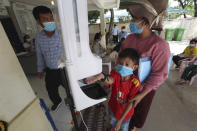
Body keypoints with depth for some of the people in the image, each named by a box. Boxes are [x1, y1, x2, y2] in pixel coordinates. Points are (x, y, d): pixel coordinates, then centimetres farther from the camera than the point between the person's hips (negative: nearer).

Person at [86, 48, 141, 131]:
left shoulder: (135, 82, -31)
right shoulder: (115, 73, -25)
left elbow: (130, 103, -24)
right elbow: (110, 80, -47)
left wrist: (120, 120, -21)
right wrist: (102, 77, -70)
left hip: (125, 112, -2)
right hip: (113, 107, 3)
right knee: (112, 122, 33)